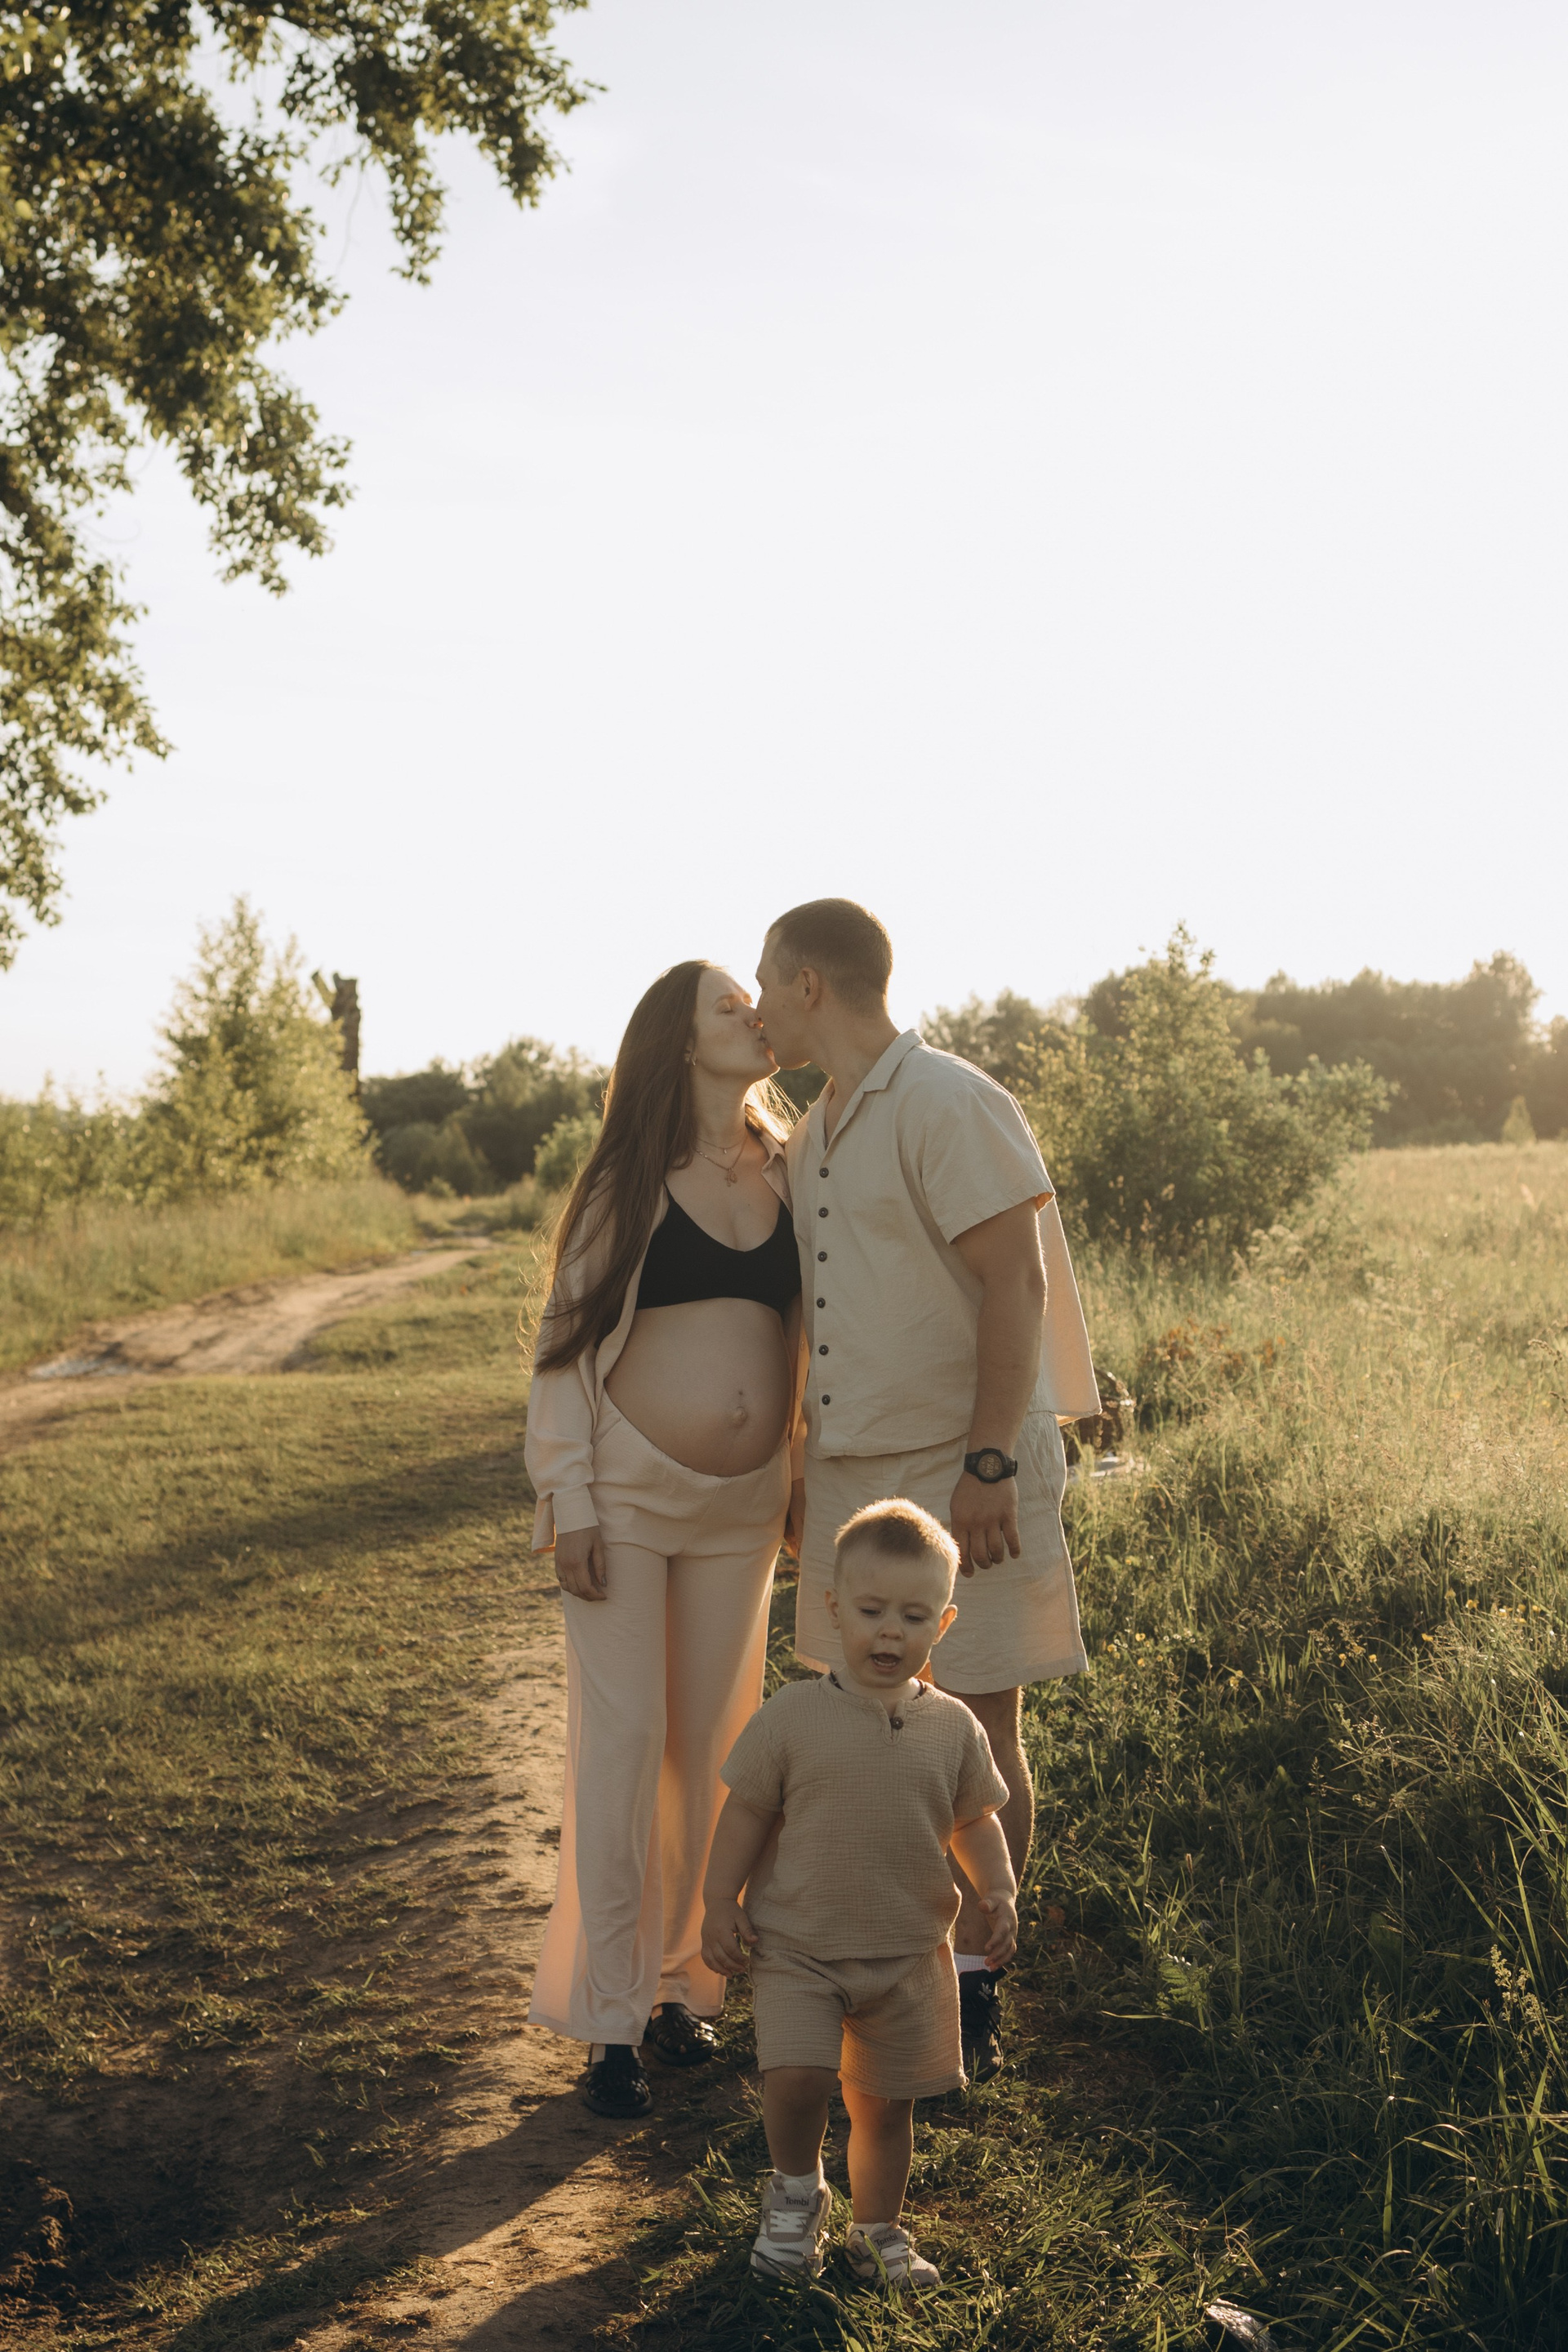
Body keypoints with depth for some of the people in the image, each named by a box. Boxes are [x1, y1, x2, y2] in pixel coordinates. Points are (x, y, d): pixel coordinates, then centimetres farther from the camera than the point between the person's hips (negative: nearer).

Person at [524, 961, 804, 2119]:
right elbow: (567, 1340, -4)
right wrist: (569, 1501, -10)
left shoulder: (789, 1175, 6)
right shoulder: (627, 1183, -4)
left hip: (742, 1506, 4)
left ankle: (679, 1982, 23)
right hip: (628, 1492, -4)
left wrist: (808, 1489, 7)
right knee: (623, 1741, -2)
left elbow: (816, 1332, 11)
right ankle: (611, 2018, 7)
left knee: (709, 1745, 9)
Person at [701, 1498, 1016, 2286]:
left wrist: (998, 1891, -5)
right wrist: (719, 1904, -5)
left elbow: (974, 1821, 10)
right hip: (797, 1946, -2)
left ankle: (878, 2230, 34)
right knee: (795, 2077, -18)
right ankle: (796, 2192, 12)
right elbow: (747, 1813, -2)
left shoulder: (952, 1727, -2)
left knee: (885, 2102, 11)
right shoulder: (792, 1716, -9)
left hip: (908, 1955, 3)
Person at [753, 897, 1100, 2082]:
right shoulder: (817, 1135, 14)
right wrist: (797, 1473, 19)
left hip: (962, 1468, -8)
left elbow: (1016, 1283, -19)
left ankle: (972, 1995, 11)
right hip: (853, 1468, 8)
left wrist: (988, 1465, -22)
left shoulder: (950, 1107, -14)